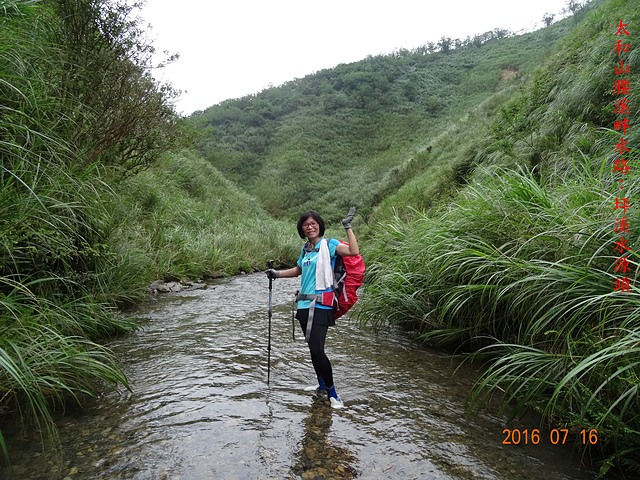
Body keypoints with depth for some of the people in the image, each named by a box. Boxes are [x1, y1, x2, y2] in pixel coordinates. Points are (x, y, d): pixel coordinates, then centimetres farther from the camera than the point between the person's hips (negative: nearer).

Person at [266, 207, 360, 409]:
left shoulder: (329, 244, -5)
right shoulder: (305, 249, 15)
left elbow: (354, 251, -23)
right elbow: (298, 270, 31)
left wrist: (348, 226, -21)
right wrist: (277, 274, 21)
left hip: (321, 305, -7)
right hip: (304, 305, 7)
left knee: (317, 350, -13)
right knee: (313, 348, 14)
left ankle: (332, 392, 4)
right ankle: (322, 385, 31)